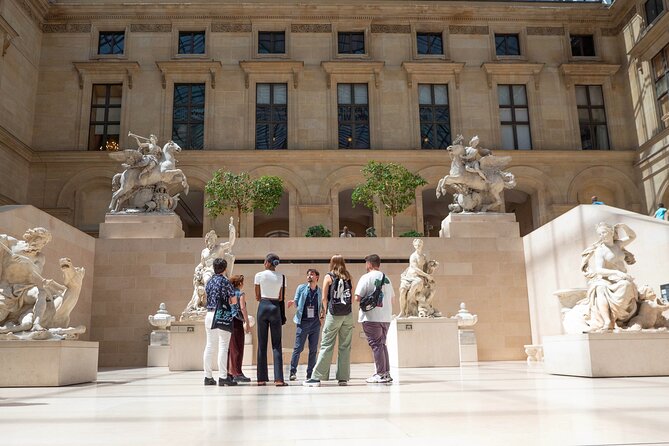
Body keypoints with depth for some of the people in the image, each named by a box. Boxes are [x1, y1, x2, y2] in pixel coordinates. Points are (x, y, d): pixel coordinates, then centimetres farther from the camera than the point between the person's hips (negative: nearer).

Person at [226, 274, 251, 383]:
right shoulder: (241, 294, -5)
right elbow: (243, 308, -12)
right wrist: (247, 324, -11)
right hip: (237, 322, -6)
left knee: (229, 348, 11)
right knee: (237, 348, -3)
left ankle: (229, 372, 15)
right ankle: (237, 373, -3)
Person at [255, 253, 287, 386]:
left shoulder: (259, 275, -1)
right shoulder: (281, 277, 3)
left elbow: (257, 297, 4)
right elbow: (281, 298, 3)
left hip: (263, 307, 0)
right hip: (275, 308, 0)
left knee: (262, 344, 6)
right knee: (276, 344, 2)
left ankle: (261, 378, 8)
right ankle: (278, 379, -5)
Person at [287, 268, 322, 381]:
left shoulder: (320, 291, 7)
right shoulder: (301, 288, 5)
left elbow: (322, 307, 13)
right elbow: (296, 303, 6)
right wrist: (293, 302, -14)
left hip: (315, 322, 2)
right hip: (303, 322, -2)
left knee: (313, 350, 4)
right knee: (298, 348, -4)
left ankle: (310, 374, 12)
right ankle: (293, 372, 5)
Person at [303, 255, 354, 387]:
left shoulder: (329, 277, 3)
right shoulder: (348, 276, 10)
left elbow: (324, 298, 0)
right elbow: (352, 296, 7)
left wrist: (326, 312, 9)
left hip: (334, 315, -2)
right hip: (348, 314, 2)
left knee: (327, 345, -1)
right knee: (345, 346, 6)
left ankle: (316, 377, -1)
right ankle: (343, 377, 7)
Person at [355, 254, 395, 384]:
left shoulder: (366, 277, -8)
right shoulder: (386, 278, 13)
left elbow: (357, 298, -14)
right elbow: (392, 297, 17)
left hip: (371, 318, -7)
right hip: (386, 317, 7)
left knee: (376, 345, -1)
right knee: (382, 344, 16)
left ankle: (381, 374, 0)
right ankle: (386, 373, 18)